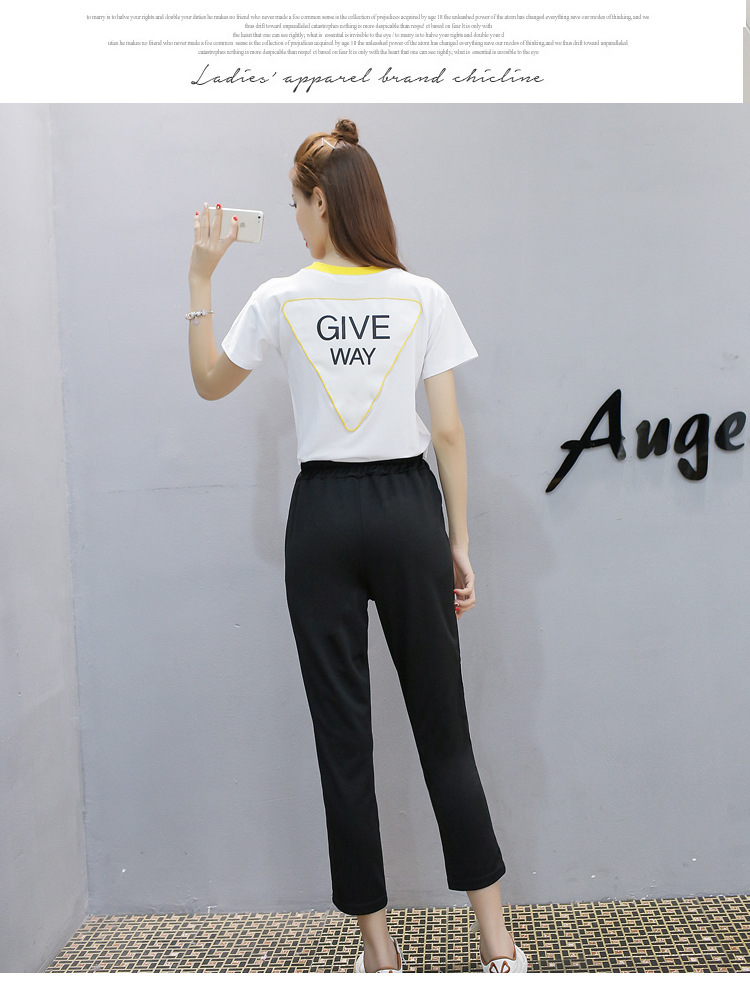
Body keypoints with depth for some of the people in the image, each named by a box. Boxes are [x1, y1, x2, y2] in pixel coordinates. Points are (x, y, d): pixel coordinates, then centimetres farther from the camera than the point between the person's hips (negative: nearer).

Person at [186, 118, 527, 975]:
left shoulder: (280, 300, -1)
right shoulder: (423, 297, 0)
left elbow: (210, 384, 15)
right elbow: (448, 432, -1)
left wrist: (199, 279, 16)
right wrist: (459, 541, 7)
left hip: (323, 517, 0)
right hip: (408, 509, 1)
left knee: (343, 736, 8)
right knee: (442, 727, 9)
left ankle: (377, 946, 18)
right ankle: (496, 941, 16)